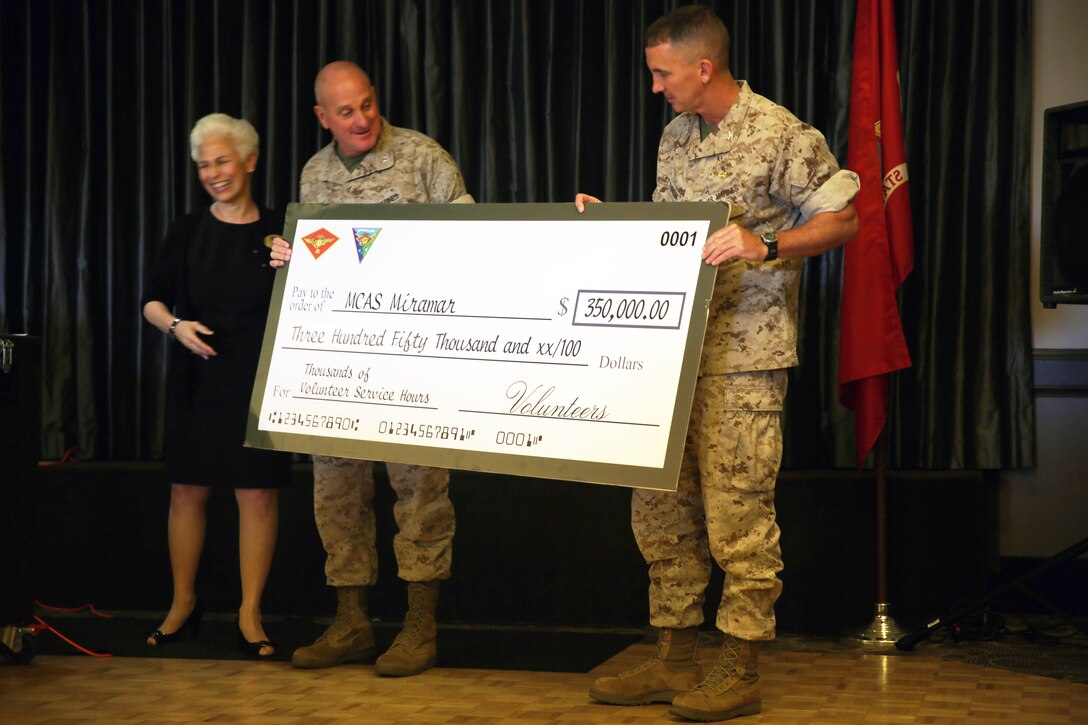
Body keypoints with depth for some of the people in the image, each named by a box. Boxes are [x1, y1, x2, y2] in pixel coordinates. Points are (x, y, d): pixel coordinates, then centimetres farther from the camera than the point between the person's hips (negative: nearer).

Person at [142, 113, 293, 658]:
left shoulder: (278, 231, 1)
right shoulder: (187, 232, 7)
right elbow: (151, 301, 10)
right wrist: (175, 324, -10)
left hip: (260, 382, -2)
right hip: (196, 381, 2)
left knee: (257, 492, -2)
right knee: (188, 490, 6)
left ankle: (250, 613, 8)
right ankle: (182, 603, 21)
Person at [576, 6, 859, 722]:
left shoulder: (781, 135, -7)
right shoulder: (676, 138, 16)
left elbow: (842, 220, -7)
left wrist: (764, 246, -21)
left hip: (744, 354, -7)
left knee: (737, 511, -5)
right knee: (661, 507, 8)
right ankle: (675, 658, 19)